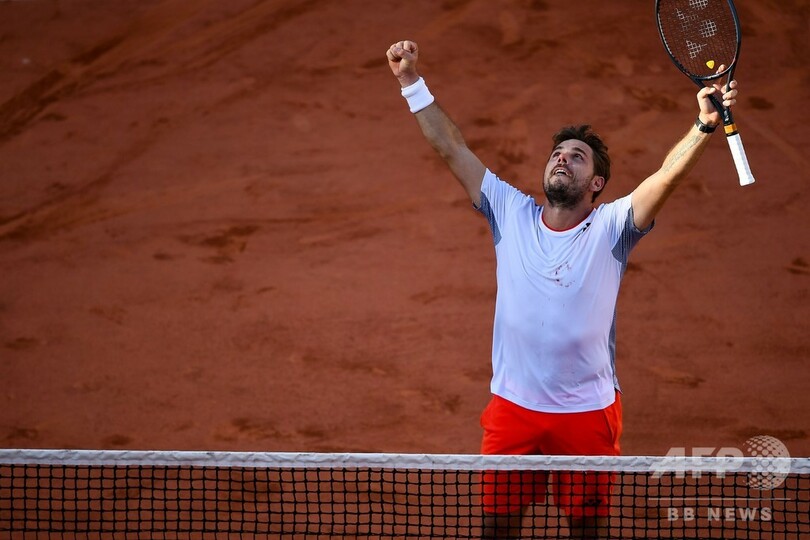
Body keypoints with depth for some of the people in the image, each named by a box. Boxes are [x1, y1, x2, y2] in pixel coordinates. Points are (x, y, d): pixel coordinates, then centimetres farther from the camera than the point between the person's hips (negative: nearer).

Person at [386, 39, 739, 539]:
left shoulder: (609, 228, -5)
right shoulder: (512, 215, 3)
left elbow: (667, 177, -20)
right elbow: (452, 148, 4)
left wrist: (705, 125, -36)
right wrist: (412, 82, -1)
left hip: (589, 413, -2)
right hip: (512, 408, 2)